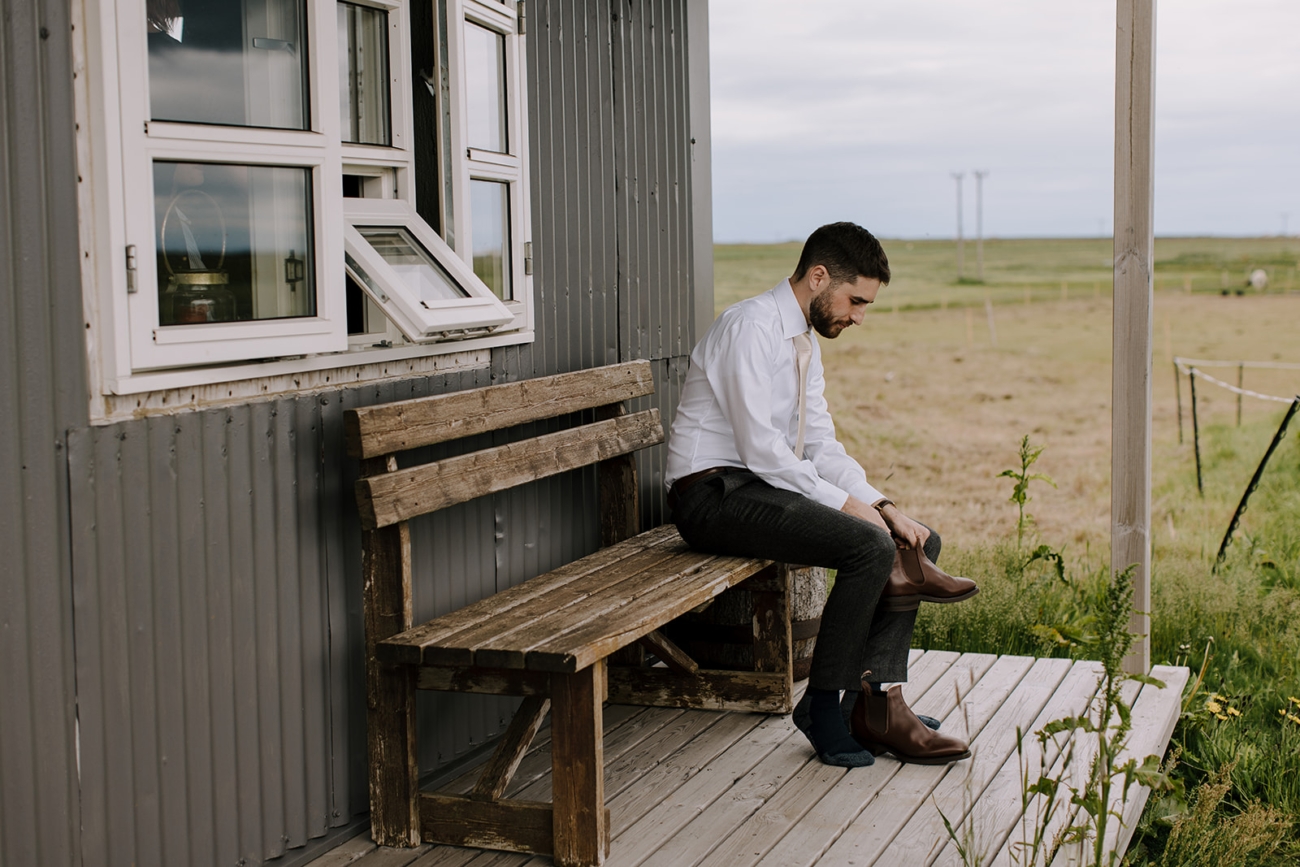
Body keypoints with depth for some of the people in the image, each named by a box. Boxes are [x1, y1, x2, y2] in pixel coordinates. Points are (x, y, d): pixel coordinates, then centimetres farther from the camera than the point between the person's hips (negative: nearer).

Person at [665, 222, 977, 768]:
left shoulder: (806, 343, 14)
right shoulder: (750, 326, -16)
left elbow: (822, 447, 11)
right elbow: (761, 450, -21)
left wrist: (883, 506, -3)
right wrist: (846, 504, -19)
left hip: (766, 485, 10)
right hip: (715, 494, -10)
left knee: (919, 543, 0)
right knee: (870, 547, -26)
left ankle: (875, 703, -6)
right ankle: (823, 706, -12)